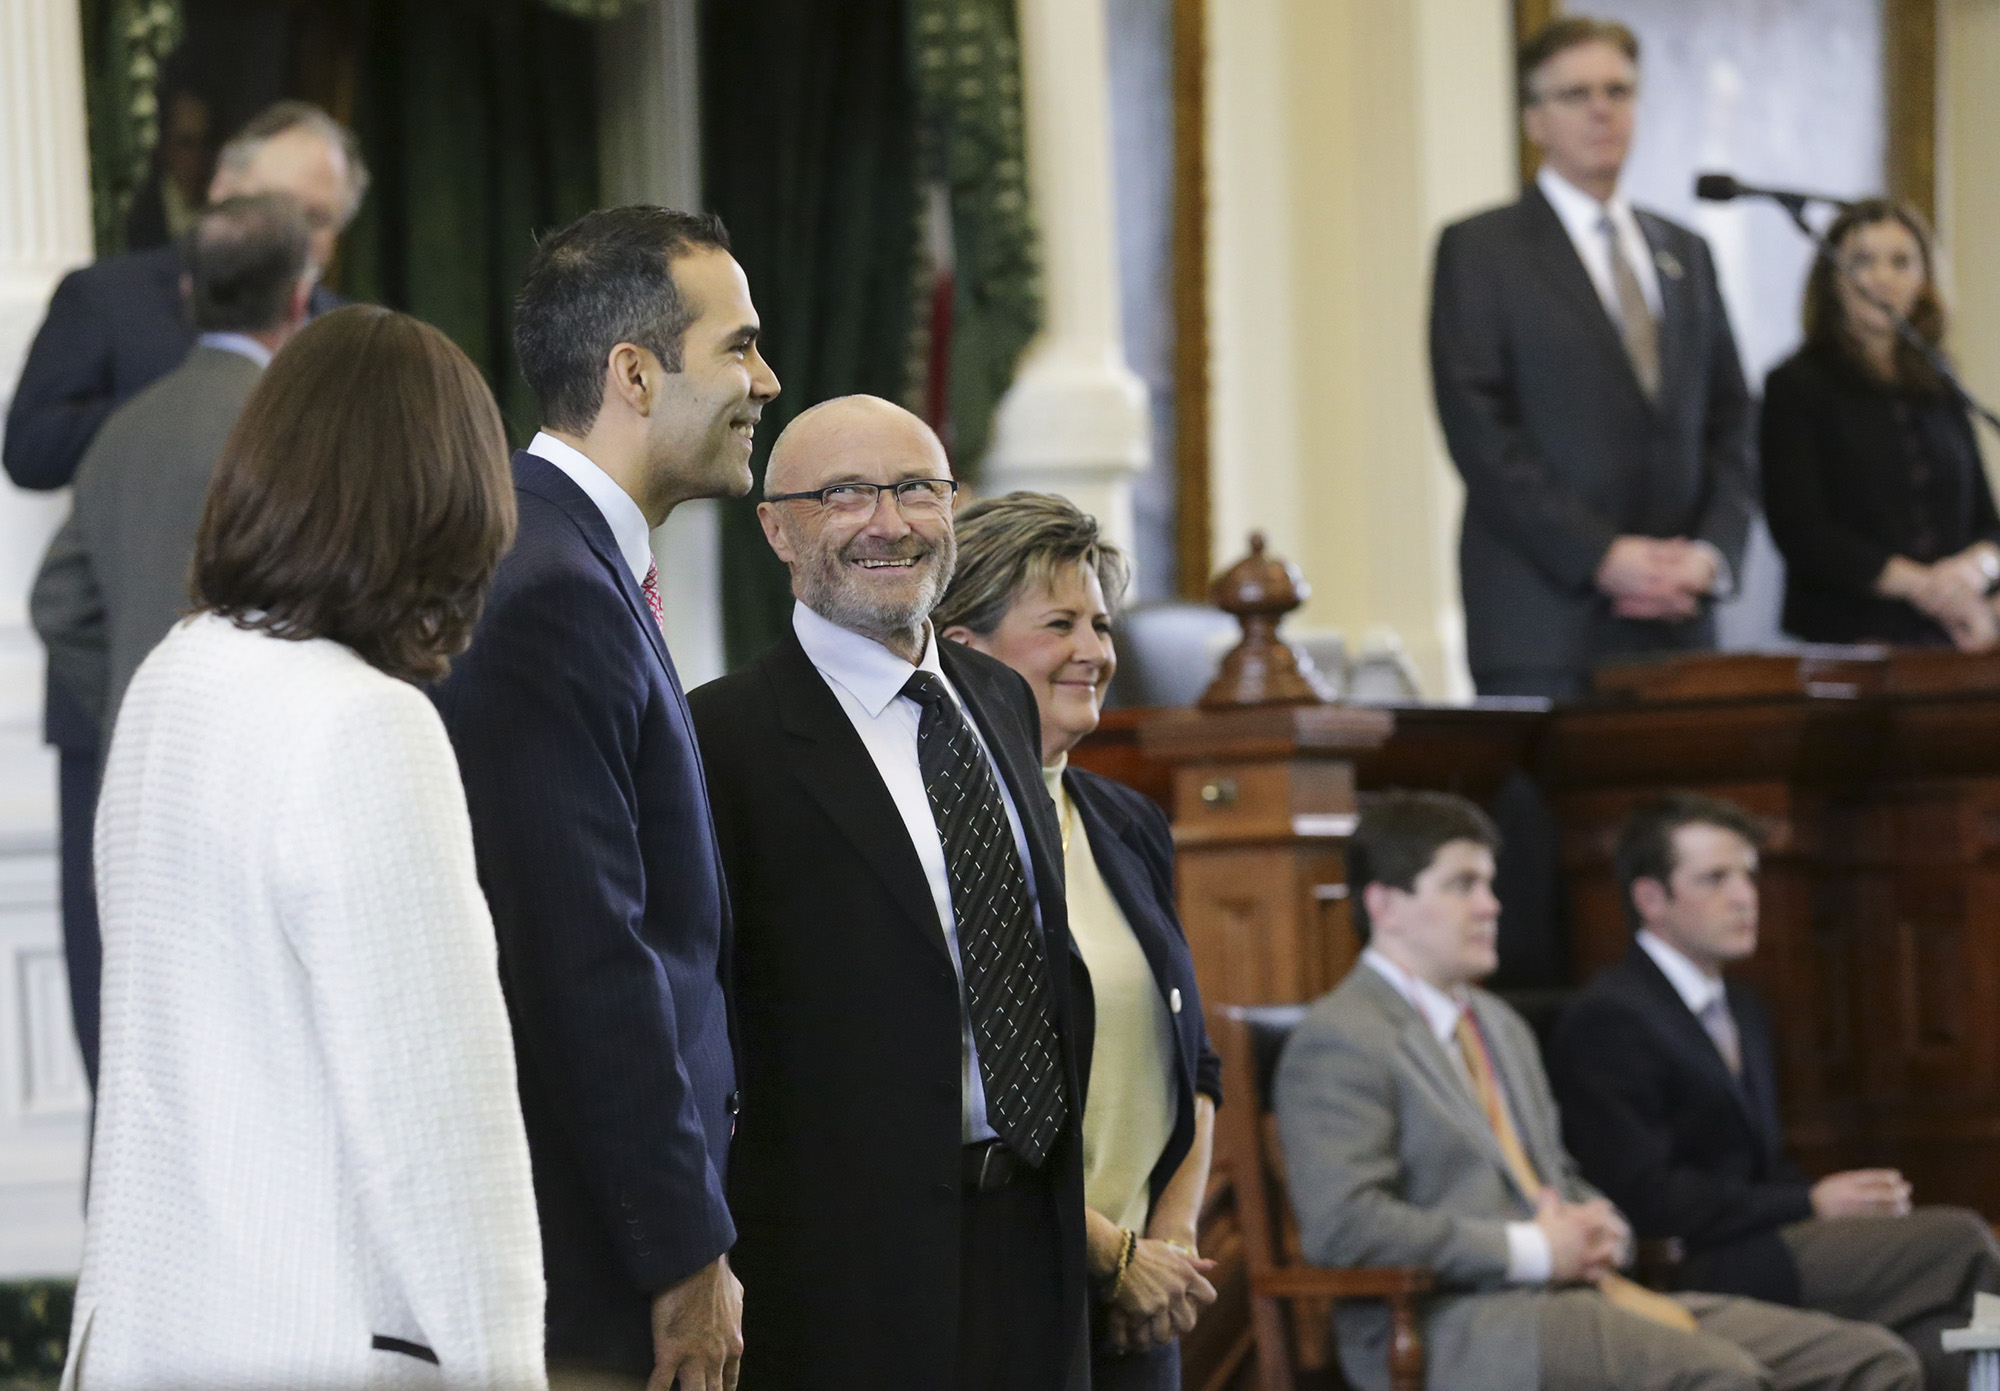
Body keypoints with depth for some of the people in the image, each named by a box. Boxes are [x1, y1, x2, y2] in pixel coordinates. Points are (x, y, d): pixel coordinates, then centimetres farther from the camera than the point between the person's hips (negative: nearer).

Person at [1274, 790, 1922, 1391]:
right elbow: (1340, 1225, -18)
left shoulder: (1500, 1025, 25)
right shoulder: (1339, 1039, -5)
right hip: (1457, 1323, -9)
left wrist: (1597, 1229, 7)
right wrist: (1531, 1250, -15)